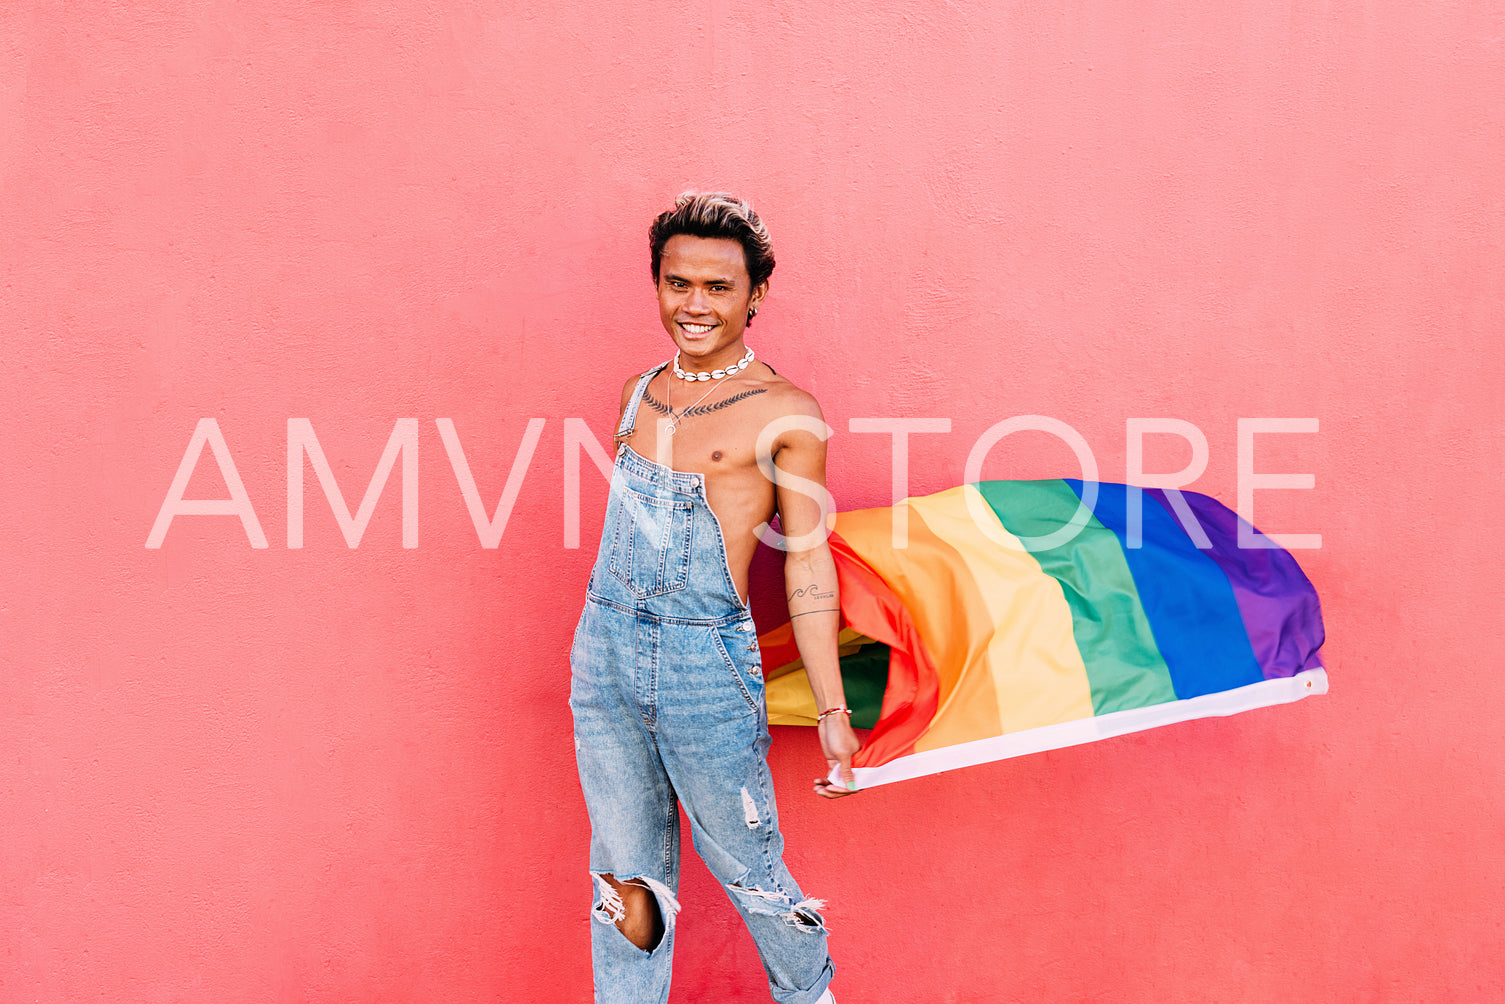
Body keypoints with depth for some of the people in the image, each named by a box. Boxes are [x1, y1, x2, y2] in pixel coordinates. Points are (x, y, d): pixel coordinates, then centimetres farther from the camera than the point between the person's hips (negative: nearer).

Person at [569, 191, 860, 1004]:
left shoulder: (786, 412, -6)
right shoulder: (639, 393, 10)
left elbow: (807, 562, -4)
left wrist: (832, 711, -5)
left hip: (706, 663, -4)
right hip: (603, 651, 5)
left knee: (746, 869, 8)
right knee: (627, 880, 11)